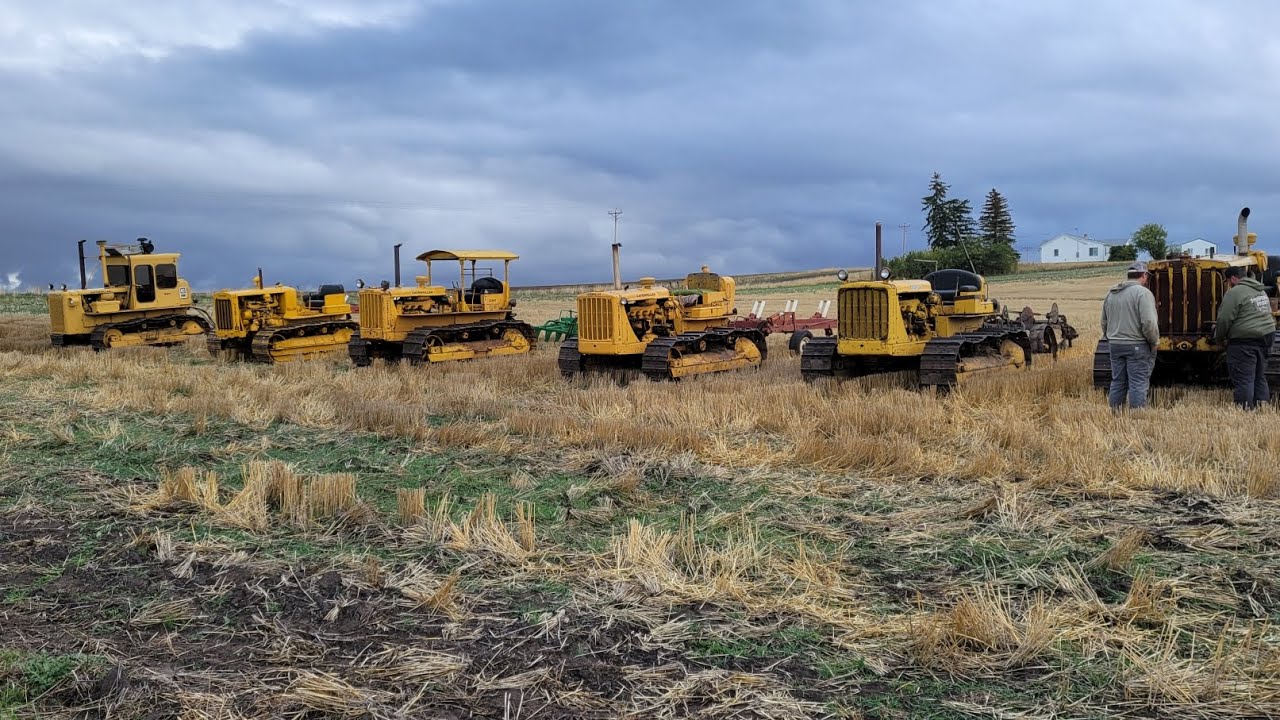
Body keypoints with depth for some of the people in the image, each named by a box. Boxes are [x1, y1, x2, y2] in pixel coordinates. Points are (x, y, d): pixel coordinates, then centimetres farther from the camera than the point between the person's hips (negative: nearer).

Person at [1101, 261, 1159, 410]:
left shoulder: (1111, 294, 11)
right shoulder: (1142, 293, -12)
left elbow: (1104, 322, 17)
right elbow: (1148, 322, -19)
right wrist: (1154, 341, -6)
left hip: (1115, 345, 7)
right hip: (1137, 346, -7)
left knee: (1117, 382, 12)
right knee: (1138, 384, -3)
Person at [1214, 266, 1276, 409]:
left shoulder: (1235, 292, -13)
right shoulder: (1261, 291, 16)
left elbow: (1225, 319, -15)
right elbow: (1262, 315, 22)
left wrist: (1218, 338, 0)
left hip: (1244, 341, -9)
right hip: (1265, 338, 9)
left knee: (1243, 379, -4)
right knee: (1260, 377, 16)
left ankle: (1245, 410, -3)